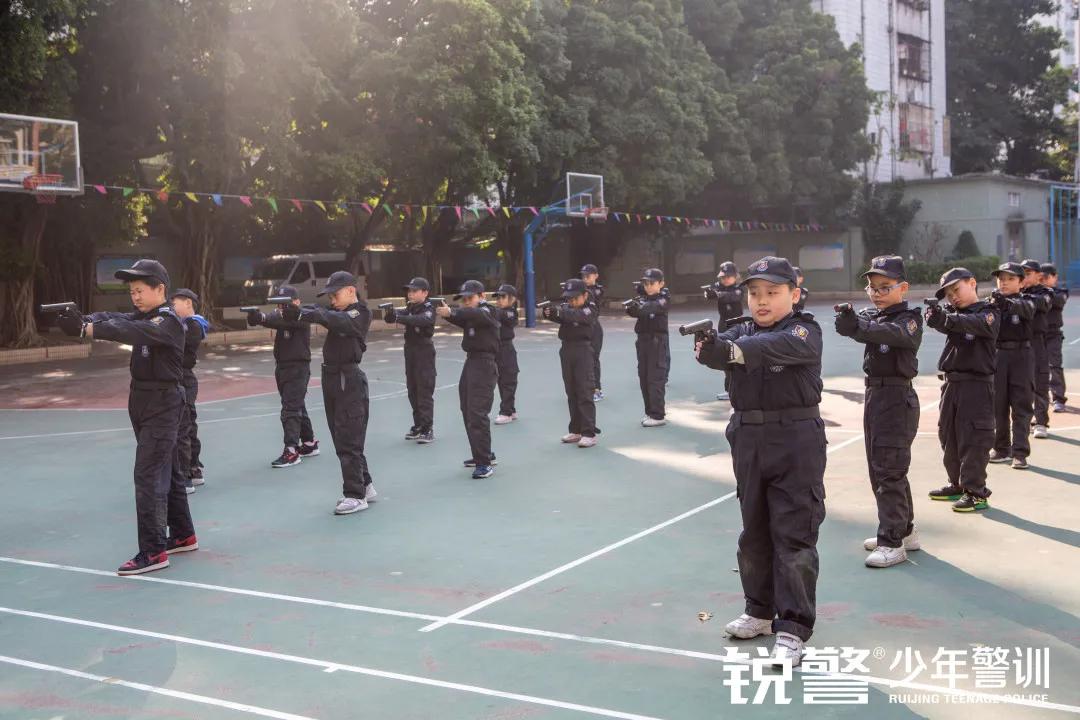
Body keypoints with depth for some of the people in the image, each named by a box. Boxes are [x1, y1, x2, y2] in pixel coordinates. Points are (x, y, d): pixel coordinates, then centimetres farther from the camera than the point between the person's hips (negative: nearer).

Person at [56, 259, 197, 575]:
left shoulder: (169, 321, -16)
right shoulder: (144, 317, 12)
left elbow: (131, 332, -34)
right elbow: (114, 318, -4)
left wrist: (85, 329, -44)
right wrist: (82, 320, -25)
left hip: (162, 404, -9)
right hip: (144, 403, 9)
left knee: (148, 475, -11)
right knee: (166, 470, 16)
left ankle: (153, 551, -9)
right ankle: (183, 535, 27)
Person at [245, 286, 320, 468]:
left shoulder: (302, 317, -12)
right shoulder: (282, 314, 9)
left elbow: (284, 320, -32)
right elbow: (275, 319, -13)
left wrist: (262, 318, -49)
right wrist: (256, 317, -35)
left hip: (298, 368, -8)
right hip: (281, 367, 8)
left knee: (290, 409, -13)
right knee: (297, 407, 16)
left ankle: (291, 451, -14)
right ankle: (309, 444, 28)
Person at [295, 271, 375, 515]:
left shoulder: (360, 313, -11)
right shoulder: (338, 311, 15)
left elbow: (334, 320, -29)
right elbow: (320, 312, -4)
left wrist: (300, 315, -42)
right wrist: (293, 312, -25)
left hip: (350, 380, -9)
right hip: (331, 378, 9)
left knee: (349, 439, -6)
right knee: (341, 438, 14)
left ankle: (355, 495, -1)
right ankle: (365, 486, 24)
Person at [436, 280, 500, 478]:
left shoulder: (487, 311, -9)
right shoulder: (468, 315, 20)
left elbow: (476, 315, -29)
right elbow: (461, 319, 5)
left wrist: (451, 312, -43)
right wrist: (447, 313, -15)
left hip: (484, 365, -9)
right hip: (470, 363, 9)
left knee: (477, 414, -14)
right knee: (468, 412, 14)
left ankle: (484, 463, -13)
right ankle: (483, 455, 27)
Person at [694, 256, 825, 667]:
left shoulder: (804, 331, -6)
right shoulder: (742, 331, 9)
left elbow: (782, 346, -30)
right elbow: (722, 348, -13)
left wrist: (736, 350, -47)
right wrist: (707, 346, -38)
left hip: (796, 442, -5)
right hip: (748, 440, 6)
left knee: (794, 535, -5)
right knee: (754, 531, 15)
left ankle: (792, 630, -1)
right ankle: (761, 611, 30)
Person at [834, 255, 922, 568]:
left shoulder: (910, 319, -10)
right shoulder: (872, 315, 12)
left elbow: (890, 332, -33)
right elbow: (854, 326, -10)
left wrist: (859, 325, -51)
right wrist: (848, 318, -33)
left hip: (898, 399, -8)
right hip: (874, 395, 8)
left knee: (890, 471, -9)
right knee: (879, 468, 15)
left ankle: (892, 543, -5)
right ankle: (905, 531, 28)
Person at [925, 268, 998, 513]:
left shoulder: (989, 313, -4)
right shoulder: (954, 312, 13)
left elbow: (976, 324, -27)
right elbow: (944, 322, -9)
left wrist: (948, 319, -39)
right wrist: (936, 316, -31)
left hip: (977, 384, -7)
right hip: (952, 382, 7)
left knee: (973, 439, -6)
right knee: (948, 437, 13)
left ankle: (976, 493, 0)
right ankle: (958, 485, 26)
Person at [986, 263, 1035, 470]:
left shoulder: (1025, 301, -1)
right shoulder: (991, 303, 7)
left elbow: (1026, 309, -25)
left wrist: (1007, 303, -44)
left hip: (1021, 356, -2)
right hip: (996, 356, 2)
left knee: (1022, 406, -3)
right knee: (998, 405, 7)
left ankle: (1020, 452, -2)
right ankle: (1001, 448, 18)